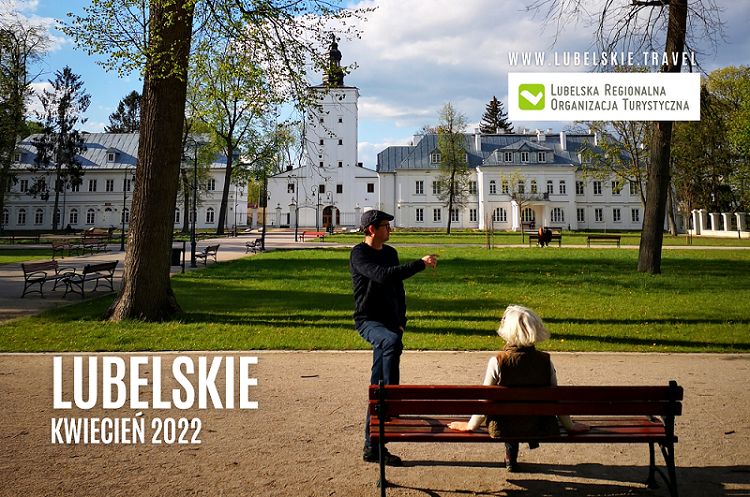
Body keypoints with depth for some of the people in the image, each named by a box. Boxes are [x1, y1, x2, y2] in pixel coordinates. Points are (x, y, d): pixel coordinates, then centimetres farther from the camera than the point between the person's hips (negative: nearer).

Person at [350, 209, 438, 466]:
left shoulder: (390, 252, 15)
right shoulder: (359, 253, -8)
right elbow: (382, 275, -25)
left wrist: (401, 321, 12)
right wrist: (420, 264, -24)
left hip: (389, 324, 6)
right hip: (368, 320, -6)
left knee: (377, 385, 6)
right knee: (391, 341, -39)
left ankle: (372, 447, 10)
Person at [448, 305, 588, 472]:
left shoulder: (496, 362, -19)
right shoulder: (545, 361, -11)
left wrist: (471, 425, 8)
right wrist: (570, 426, 18)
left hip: (504, 430, -2)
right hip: (539, 428, 2)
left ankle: (511, 457, 37)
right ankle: (532, 440, 42)